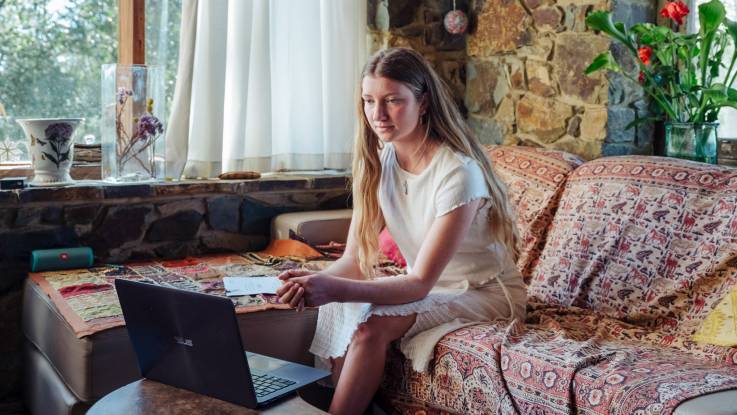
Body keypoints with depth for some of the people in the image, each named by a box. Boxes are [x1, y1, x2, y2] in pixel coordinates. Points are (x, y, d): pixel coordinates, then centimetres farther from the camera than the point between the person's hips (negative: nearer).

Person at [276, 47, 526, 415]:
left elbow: (421, 283, -28)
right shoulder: (376, 161, -5)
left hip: (484, 293, -5)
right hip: (426, 287, 6)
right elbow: (354, 260, -9)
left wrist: (336, 289, -43)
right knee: (338, 311, -21)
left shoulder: (458, 172, -26)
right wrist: (315, 281, -32)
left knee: (373, 324, -28)